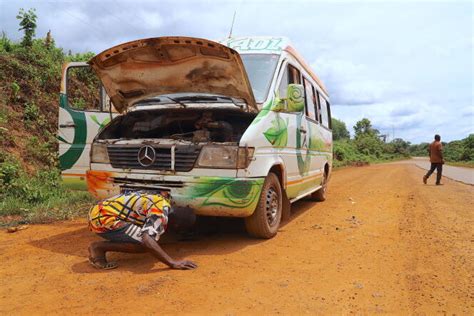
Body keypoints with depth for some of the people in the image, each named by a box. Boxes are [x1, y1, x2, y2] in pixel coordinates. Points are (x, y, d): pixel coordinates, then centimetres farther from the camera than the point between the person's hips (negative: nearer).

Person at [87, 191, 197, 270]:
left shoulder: (162, 200, 9)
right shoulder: (160, 214, -18)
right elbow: (147, 241, -31)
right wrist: (173, 263, -29)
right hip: (103, 218, -9)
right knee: (146, 244, -15)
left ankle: (98, 247, 10)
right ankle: (99, 247, -6)